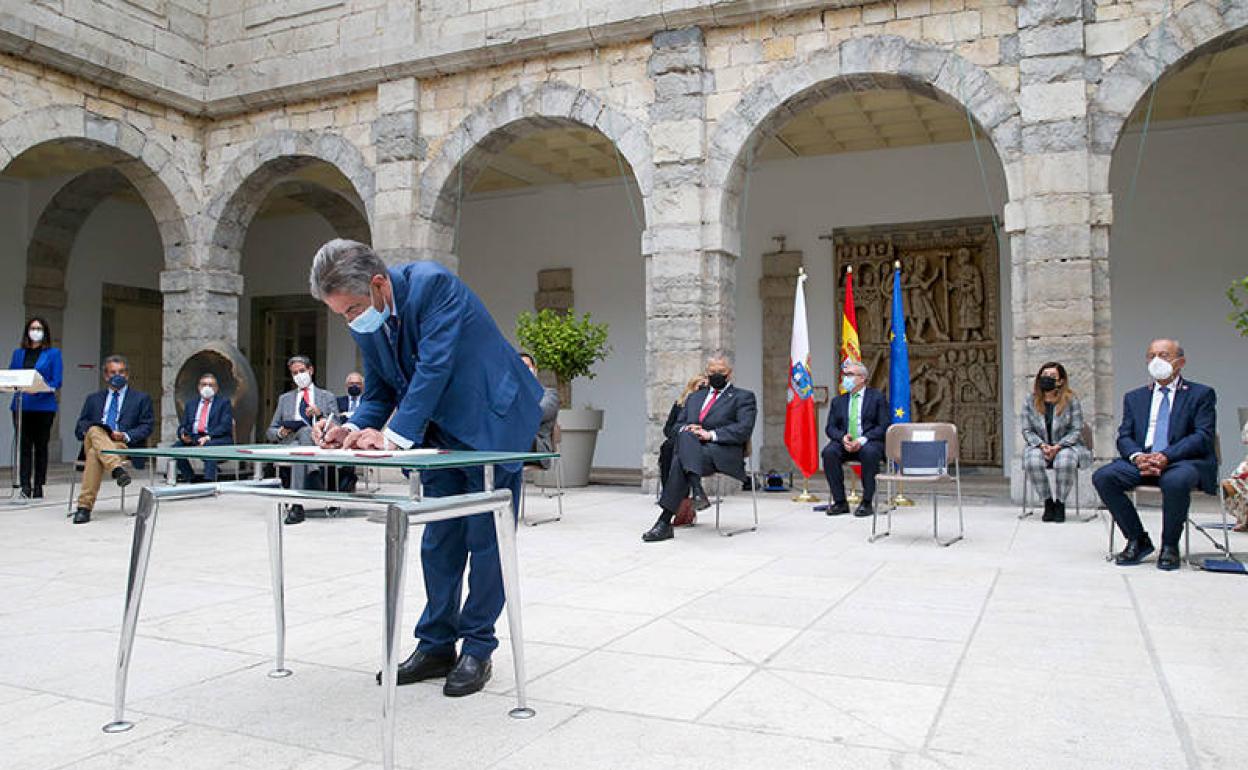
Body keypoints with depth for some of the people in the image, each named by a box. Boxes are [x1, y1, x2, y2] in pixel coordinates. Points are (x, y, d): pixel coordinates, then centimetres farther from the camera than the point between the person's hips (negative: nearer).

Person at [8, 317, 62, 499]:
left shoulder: (53, 353, 4)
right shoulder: (18, 353, 15)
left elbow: (56, 382, -4)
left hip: (43, 406, -2)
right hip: (21, 405, 3)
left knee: (41, 446, 4)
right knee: (24, 445, -1)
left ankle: (38, 486, 9)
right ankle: (25, 485, -1)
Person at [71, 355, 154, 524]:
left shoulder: (141, 399, 20)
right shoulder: (93, 399, 28)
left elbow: (147, 427, 7)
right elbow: (79, 428, 18)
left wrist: (126, 435, -12)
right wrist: (89, 431, -7)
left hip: (123, 445, -2)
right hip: (92, 442, 2)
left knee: (94, 453, -35)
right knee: (94, 430, -35)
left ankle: (84, 507, -39)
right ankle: (117, 469, -52)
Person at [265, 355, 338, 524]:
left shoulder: (327, 397, 21)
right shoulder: (284, 399, 27)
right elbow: (271, 431, 22)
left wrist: (320, 413, -9)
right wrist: (280, 433, -3)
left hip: (319, 443, -1)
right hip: (288, 444, 1)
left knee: (302, 441, -38)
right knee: (305, 430, -36)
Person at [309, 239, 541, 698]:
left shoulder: (432, 284, -23)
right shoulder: (366, 322, -1)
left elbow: (434, 366, -29)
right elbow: (379, 390, 8)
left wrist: (395, 434, -30)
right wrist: (355, 429, -12)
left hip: (491, 422, -7)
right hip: (440, 433, 7)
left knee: (484, 540, -1)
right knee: (439, 543, 9)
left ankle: (477, 649, 11)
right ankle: (436, 646, 21)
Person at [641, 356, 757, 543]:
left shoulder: (743, 397, 13)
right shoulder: (694, 397, 30)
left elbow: (744, 429, -3)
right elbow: (677, 425, 24)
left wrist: (711, 434, -14)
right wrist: (686, 429, -1)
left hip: (723, 453, -5)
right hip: (692, 449, 5)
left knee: (680, 462, -32)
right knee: (686, 435, -33)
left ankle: (665, 522, -36)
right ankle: (697, 490, -47)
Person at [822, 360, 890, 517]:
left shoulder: (877, 397, 7)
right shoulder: (838, 401, 18)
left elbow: (884, 426, -3)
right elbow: (830, 427, 11)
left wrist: (863, 440, -18)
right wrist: (843, 437, -13)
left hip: (870, 443, -3)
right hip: (845, 443, 3)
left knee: (869, 452, -38)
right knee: (829, 452, -28)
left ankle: (867, 502, -25)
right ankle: (840, 502, -21)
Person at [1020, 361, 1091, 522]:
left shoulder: (1071, 401, -3)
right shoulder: (1030, 401, 2)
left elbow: (1076, 430, -4)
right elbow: (1027, 430, 2)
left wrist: (1058, 446, -19)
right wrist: (1042, 445, -16)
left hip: (1066, 445, -1)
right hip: (1039, 446, 2)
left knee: (1065, 463, -35)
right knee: (1032, 463, -32)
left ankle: (1060, 502, -11)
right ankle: (1048, 501, -9)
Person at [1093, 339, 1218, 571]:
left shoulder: (1201, 394, 9)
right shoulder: (1134, 397, 19)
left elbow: (1203, 437, -5)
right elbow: (1124, 437, 10)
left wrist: (1165, 456, -21)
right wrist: (1137, 457, -15)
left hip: (1184, 460, -4)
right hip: (1142, 460, 4)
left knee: (1176, 480, -38)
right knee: (1102, 477, -23)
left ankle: (1170, 545, -14)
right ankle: (1138, 540, -7)